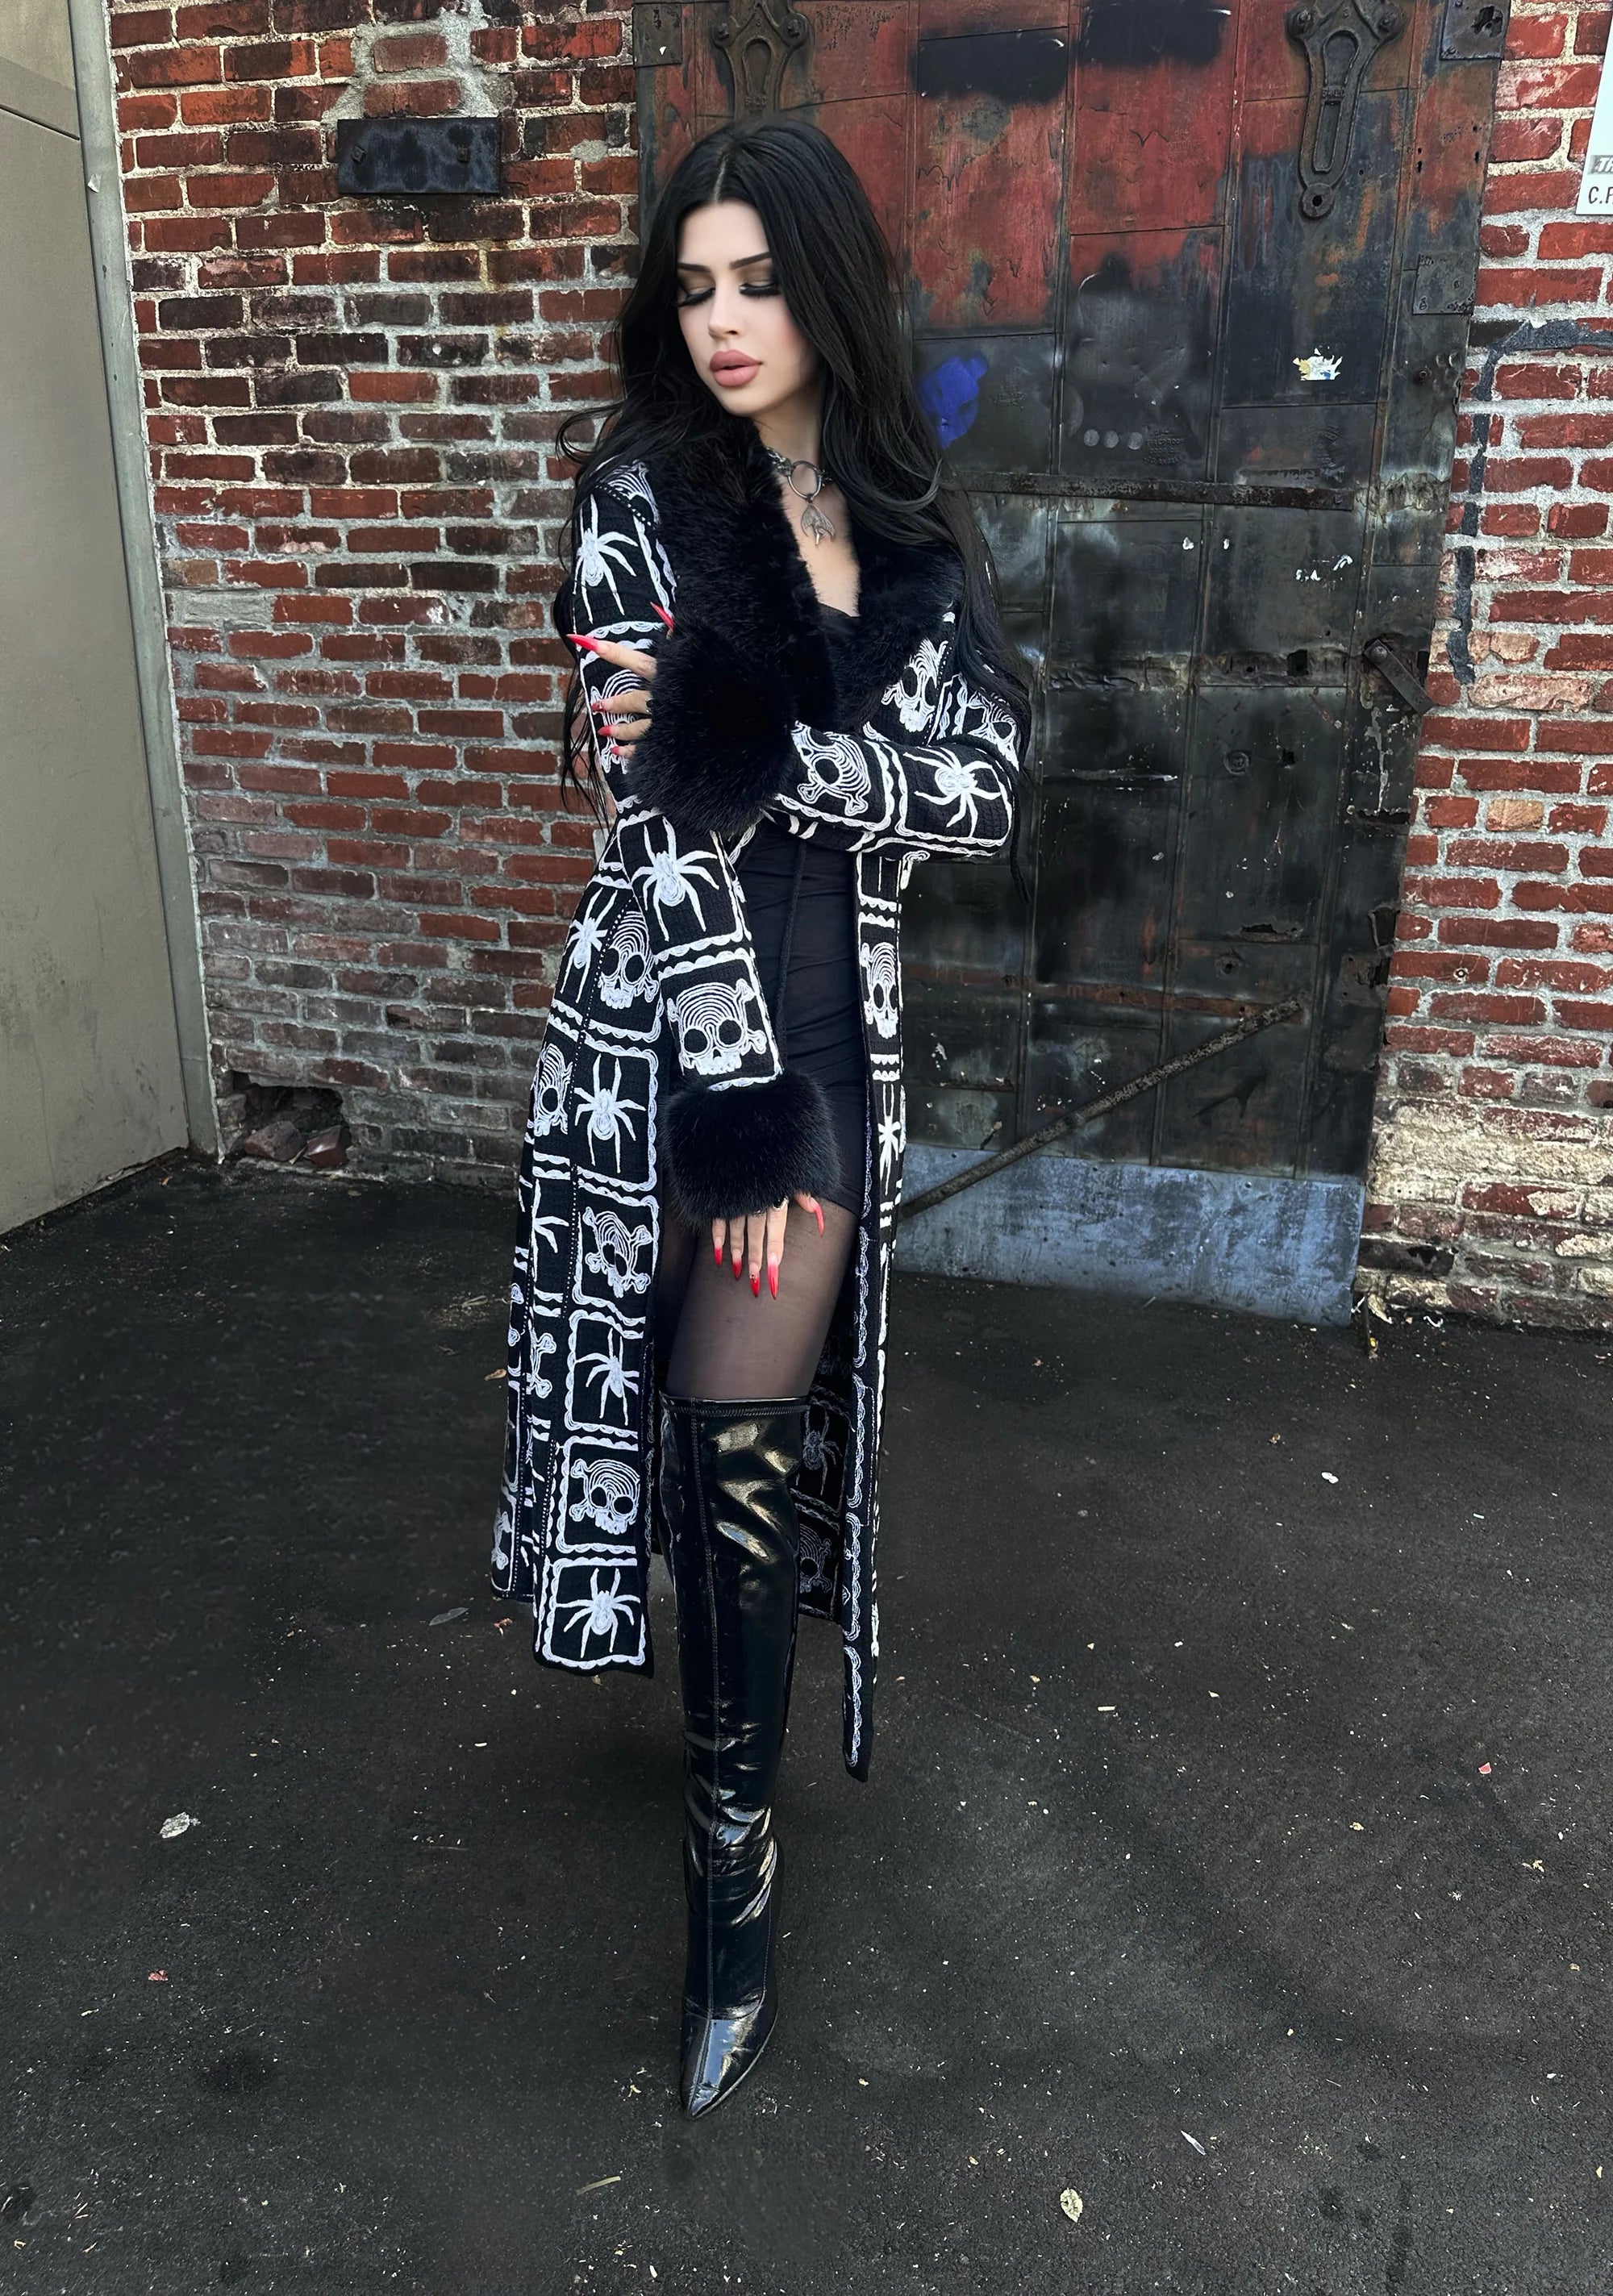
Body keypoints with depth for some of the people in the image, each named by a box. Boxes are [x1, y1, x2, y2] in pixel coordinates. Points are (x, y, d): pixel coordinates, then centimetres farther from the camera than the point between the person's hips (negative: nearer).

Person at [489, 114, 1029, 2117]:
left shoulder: (912, 520, 7)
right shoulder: (642, 492, -4)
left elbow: (986, 788, -4)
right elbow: (650, 812, -12)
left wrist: (766, 746, -19)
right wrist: (745, 1098, -16)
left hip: (838, 1017, 3)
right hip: (675, 1019, -2)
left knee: (766, 1423, 7)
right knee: (731, 1431, 4)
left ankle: (733, 1822, 26)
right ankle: (731, 1844, 28)